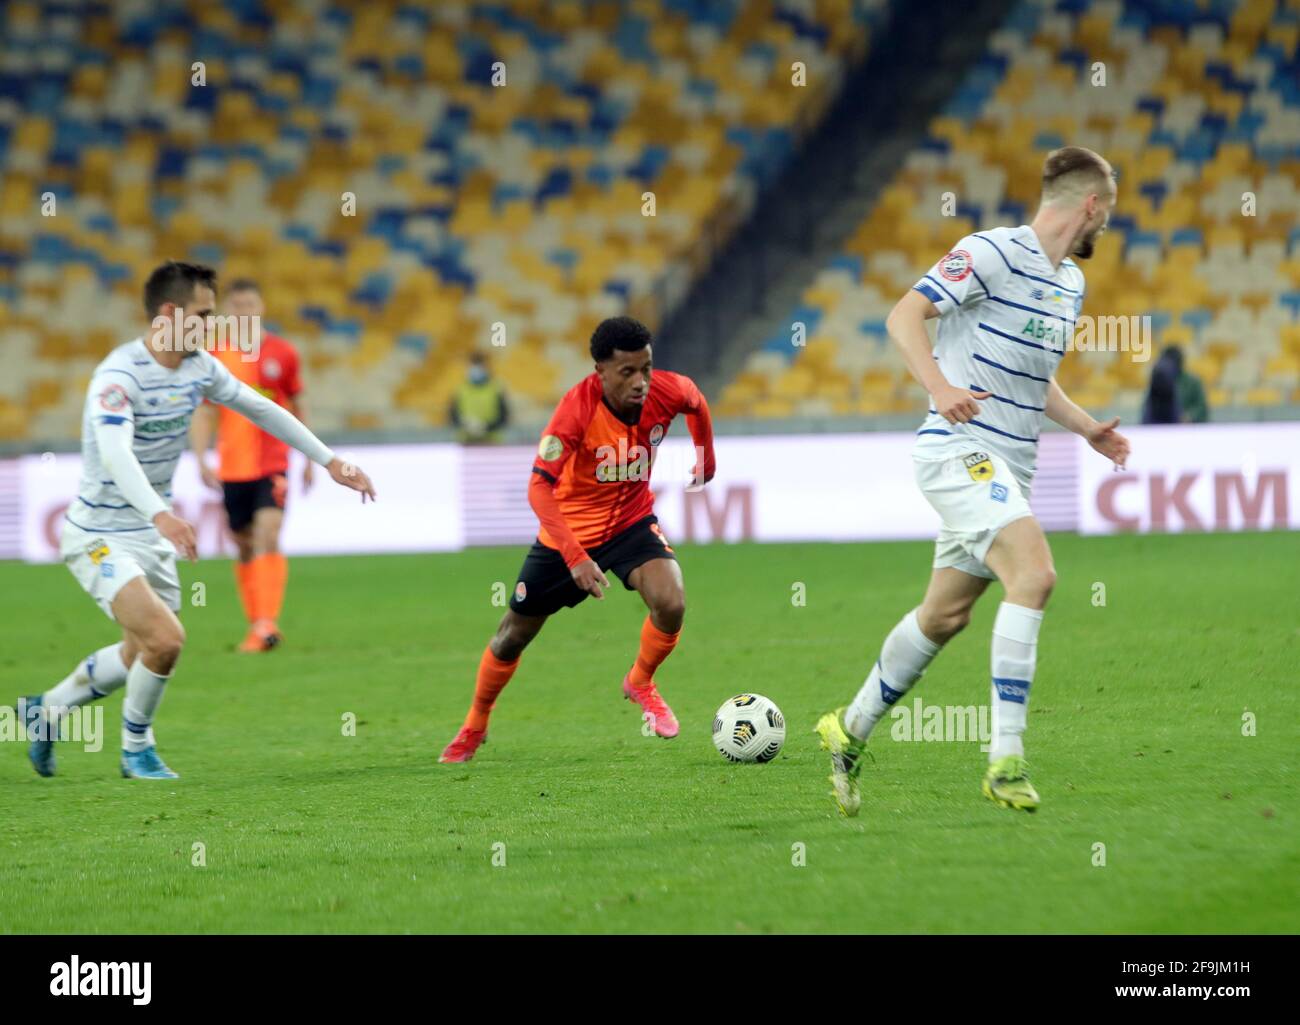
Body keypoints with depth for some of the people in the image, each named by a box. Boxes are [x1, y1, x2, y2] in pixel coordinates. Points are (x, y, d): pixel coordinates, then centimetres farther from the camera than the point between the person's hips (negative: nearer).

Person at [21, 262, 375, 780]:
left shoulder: (199, 367, 0)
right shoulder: (118, 376, -25)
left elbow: (261, 409, 14)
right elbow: (115, 454, -40)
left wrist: (329, 460, 14)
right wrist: (160, 514, -56)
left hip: (152, 538, 8)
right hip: (101, 536, -8)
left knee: (143, 655, 16)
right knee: (165, 639, -20)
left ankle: (47, 710, 37)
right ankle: (136, 749, 4)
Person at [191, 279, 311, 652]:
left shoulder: (282, 353, 2)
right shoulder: (214, 356, 1)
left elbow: (298, 406, 12)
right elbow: (203, 413, 2)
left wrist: (309, 458, 15)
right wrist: (201, 460, -9)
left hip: (273, 464, -2)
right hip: (232, 467, 2)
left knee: (267, 537, -17)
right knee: (245, 547, 9)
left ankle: (268, 622, -24)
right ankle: (255, 624, 20)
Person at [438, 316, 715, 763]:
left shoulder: (667, 392, -21)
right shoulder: (578, 407, -32)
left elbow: (697, 403, 7)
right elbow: (539, 488, -34)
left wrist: (707, 461, 20)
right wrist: (575, 558, -43)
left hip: (631, 520, 2)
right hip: (570, 527, -2)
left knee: (671, 604, -25)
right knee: (514, 635, 9)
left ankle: (641, 683, 7)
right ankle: (474, 728, 34)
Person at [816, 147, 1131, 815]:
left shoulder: (1071, 283, 17)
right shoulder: (995, 252, -11)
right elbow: (903, 317, -17)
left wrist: (1087, 428, 20)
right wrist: (940, 387, -32)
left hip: (1008, 469, 9)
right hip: (959, 450, -9)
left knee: (945, 615, 13)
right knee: (1034, 572, -26)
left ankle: (851, 731, 31)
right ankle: (1006, 760, -26)